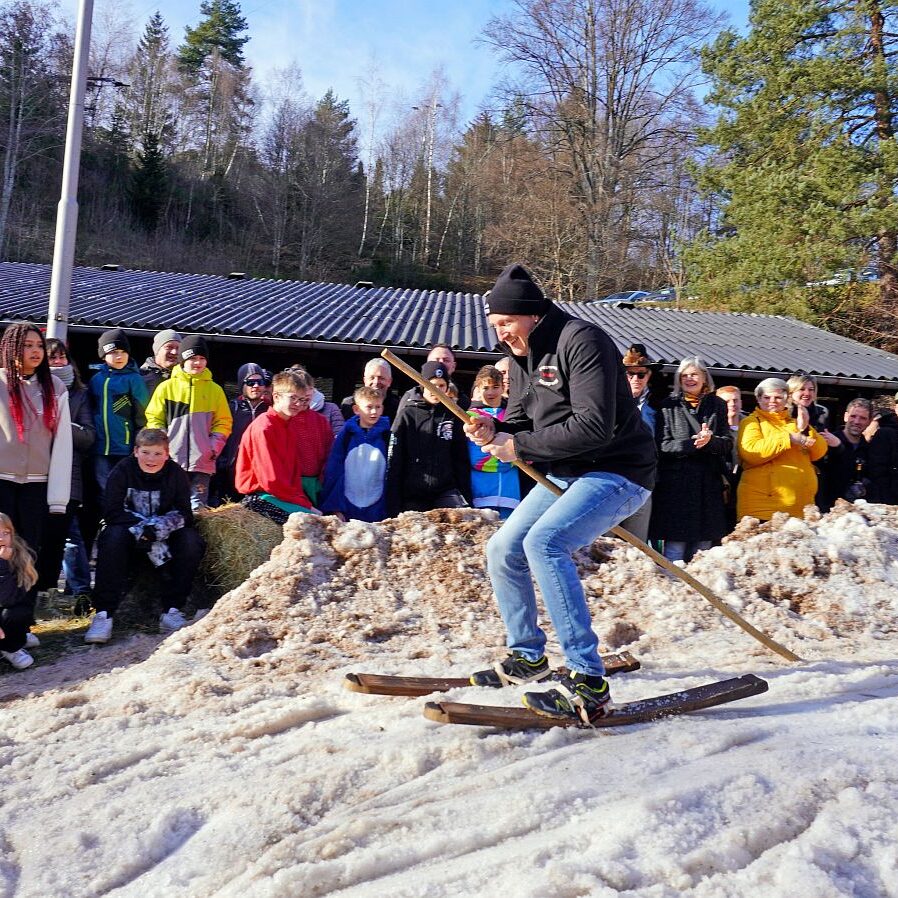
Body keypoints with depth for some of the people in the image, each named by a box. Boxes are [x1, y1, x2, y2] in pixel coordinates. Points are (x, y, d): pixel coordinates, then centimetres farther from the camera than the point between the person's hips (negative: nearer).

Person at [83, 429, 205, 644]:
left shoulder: (175, 473, -7)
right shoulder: (123, 470, -10)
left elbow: (184, 514, -11)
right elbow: (112, 512, -16)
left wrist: (158, 528, -30)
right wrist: (142, 528, -28)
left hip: (165, 536, 1)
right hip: (128, 533, -1)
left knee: (191, 541, -27)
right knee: (113, 536, -33)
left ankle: (172, 611, -22)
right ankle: (103, 614, -31)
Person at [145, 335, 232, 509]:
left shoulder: (214, 389, 10)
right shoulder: (166, 387, 7)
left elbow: (223, 422, 11)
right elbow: (154, 419, 9)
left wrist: (215, 447, -2)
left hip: (202, 461, 0)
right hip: (172, 460, 0)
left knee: (198, 507, -3)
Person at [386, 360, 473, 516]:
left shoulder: (452, 416, 8)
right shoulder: (407, 415, 2)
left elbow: (462, 460, 11)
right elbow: (394, 462, 0)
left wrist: (466, 496, 5)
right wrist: (393, 506, -5)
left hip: (446, 491, 1)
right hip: (412, 496, -1)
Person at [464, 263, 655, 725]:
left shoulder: (581, 340, -19)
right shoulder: (523, 355, 10)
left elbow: (594, 427, -27)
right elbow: (520, 424, 12)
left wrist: (519, 446, -21)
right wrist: (493, 433, -11)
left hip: (617, 471, -10)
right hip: (564, 474, 10)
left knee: (544, 542, -31)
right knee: (502, 551, 8)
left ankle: (587, 683, -29)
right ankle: (527, 657, 28)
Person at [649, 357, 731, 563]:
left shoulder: (717, 406, 14)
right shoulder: (669, 406, 5)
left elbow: (727, 443, 7)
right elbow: (662, 445, -3)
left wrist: (710, 441, -14)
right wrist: (693, 444, -16)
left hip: (709, 484, 3)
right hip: (676, 482, -3)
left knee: (704, 543, 3)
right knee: (676, 542, -7)